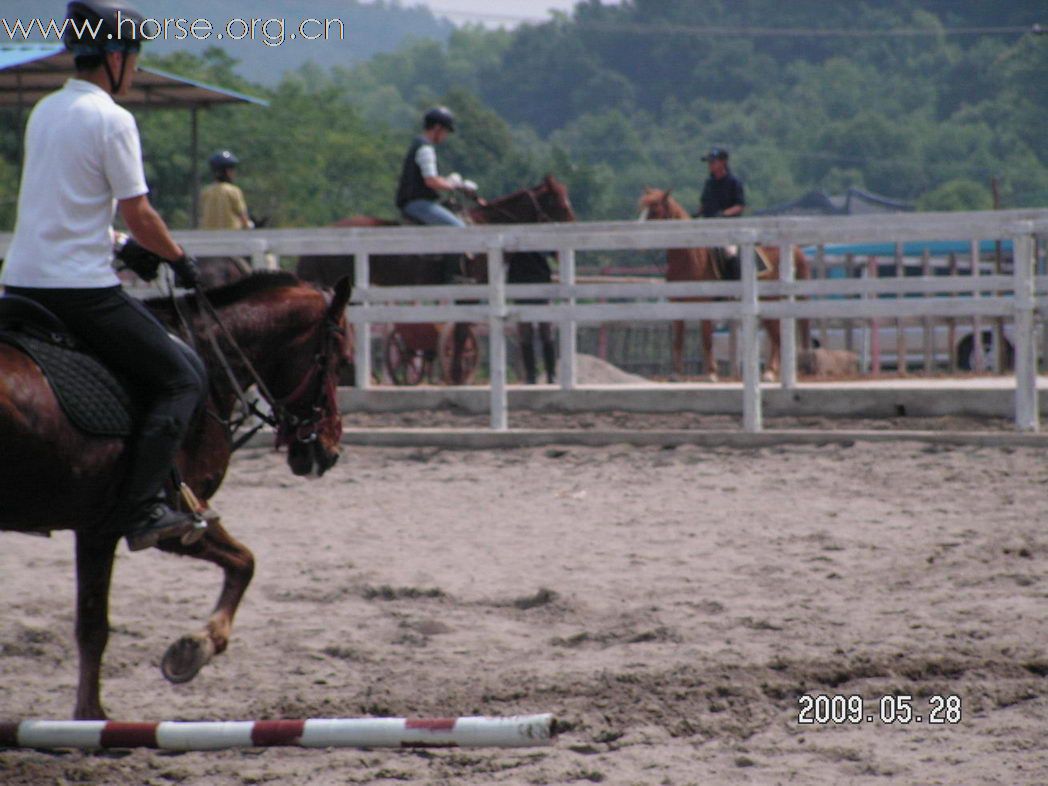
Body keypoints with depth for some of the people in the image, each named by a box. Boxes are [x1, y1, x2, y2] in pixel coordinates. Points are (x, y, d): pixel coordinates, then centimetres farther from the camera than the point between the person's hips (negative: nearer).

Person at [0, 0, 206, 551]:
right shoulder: (111, 119, -11)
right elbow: (138, 215, -11)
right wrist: (178, 260, 4)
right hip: (81, 287, -8)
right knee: (182, 379, -1)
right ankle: (139, 508, -12)